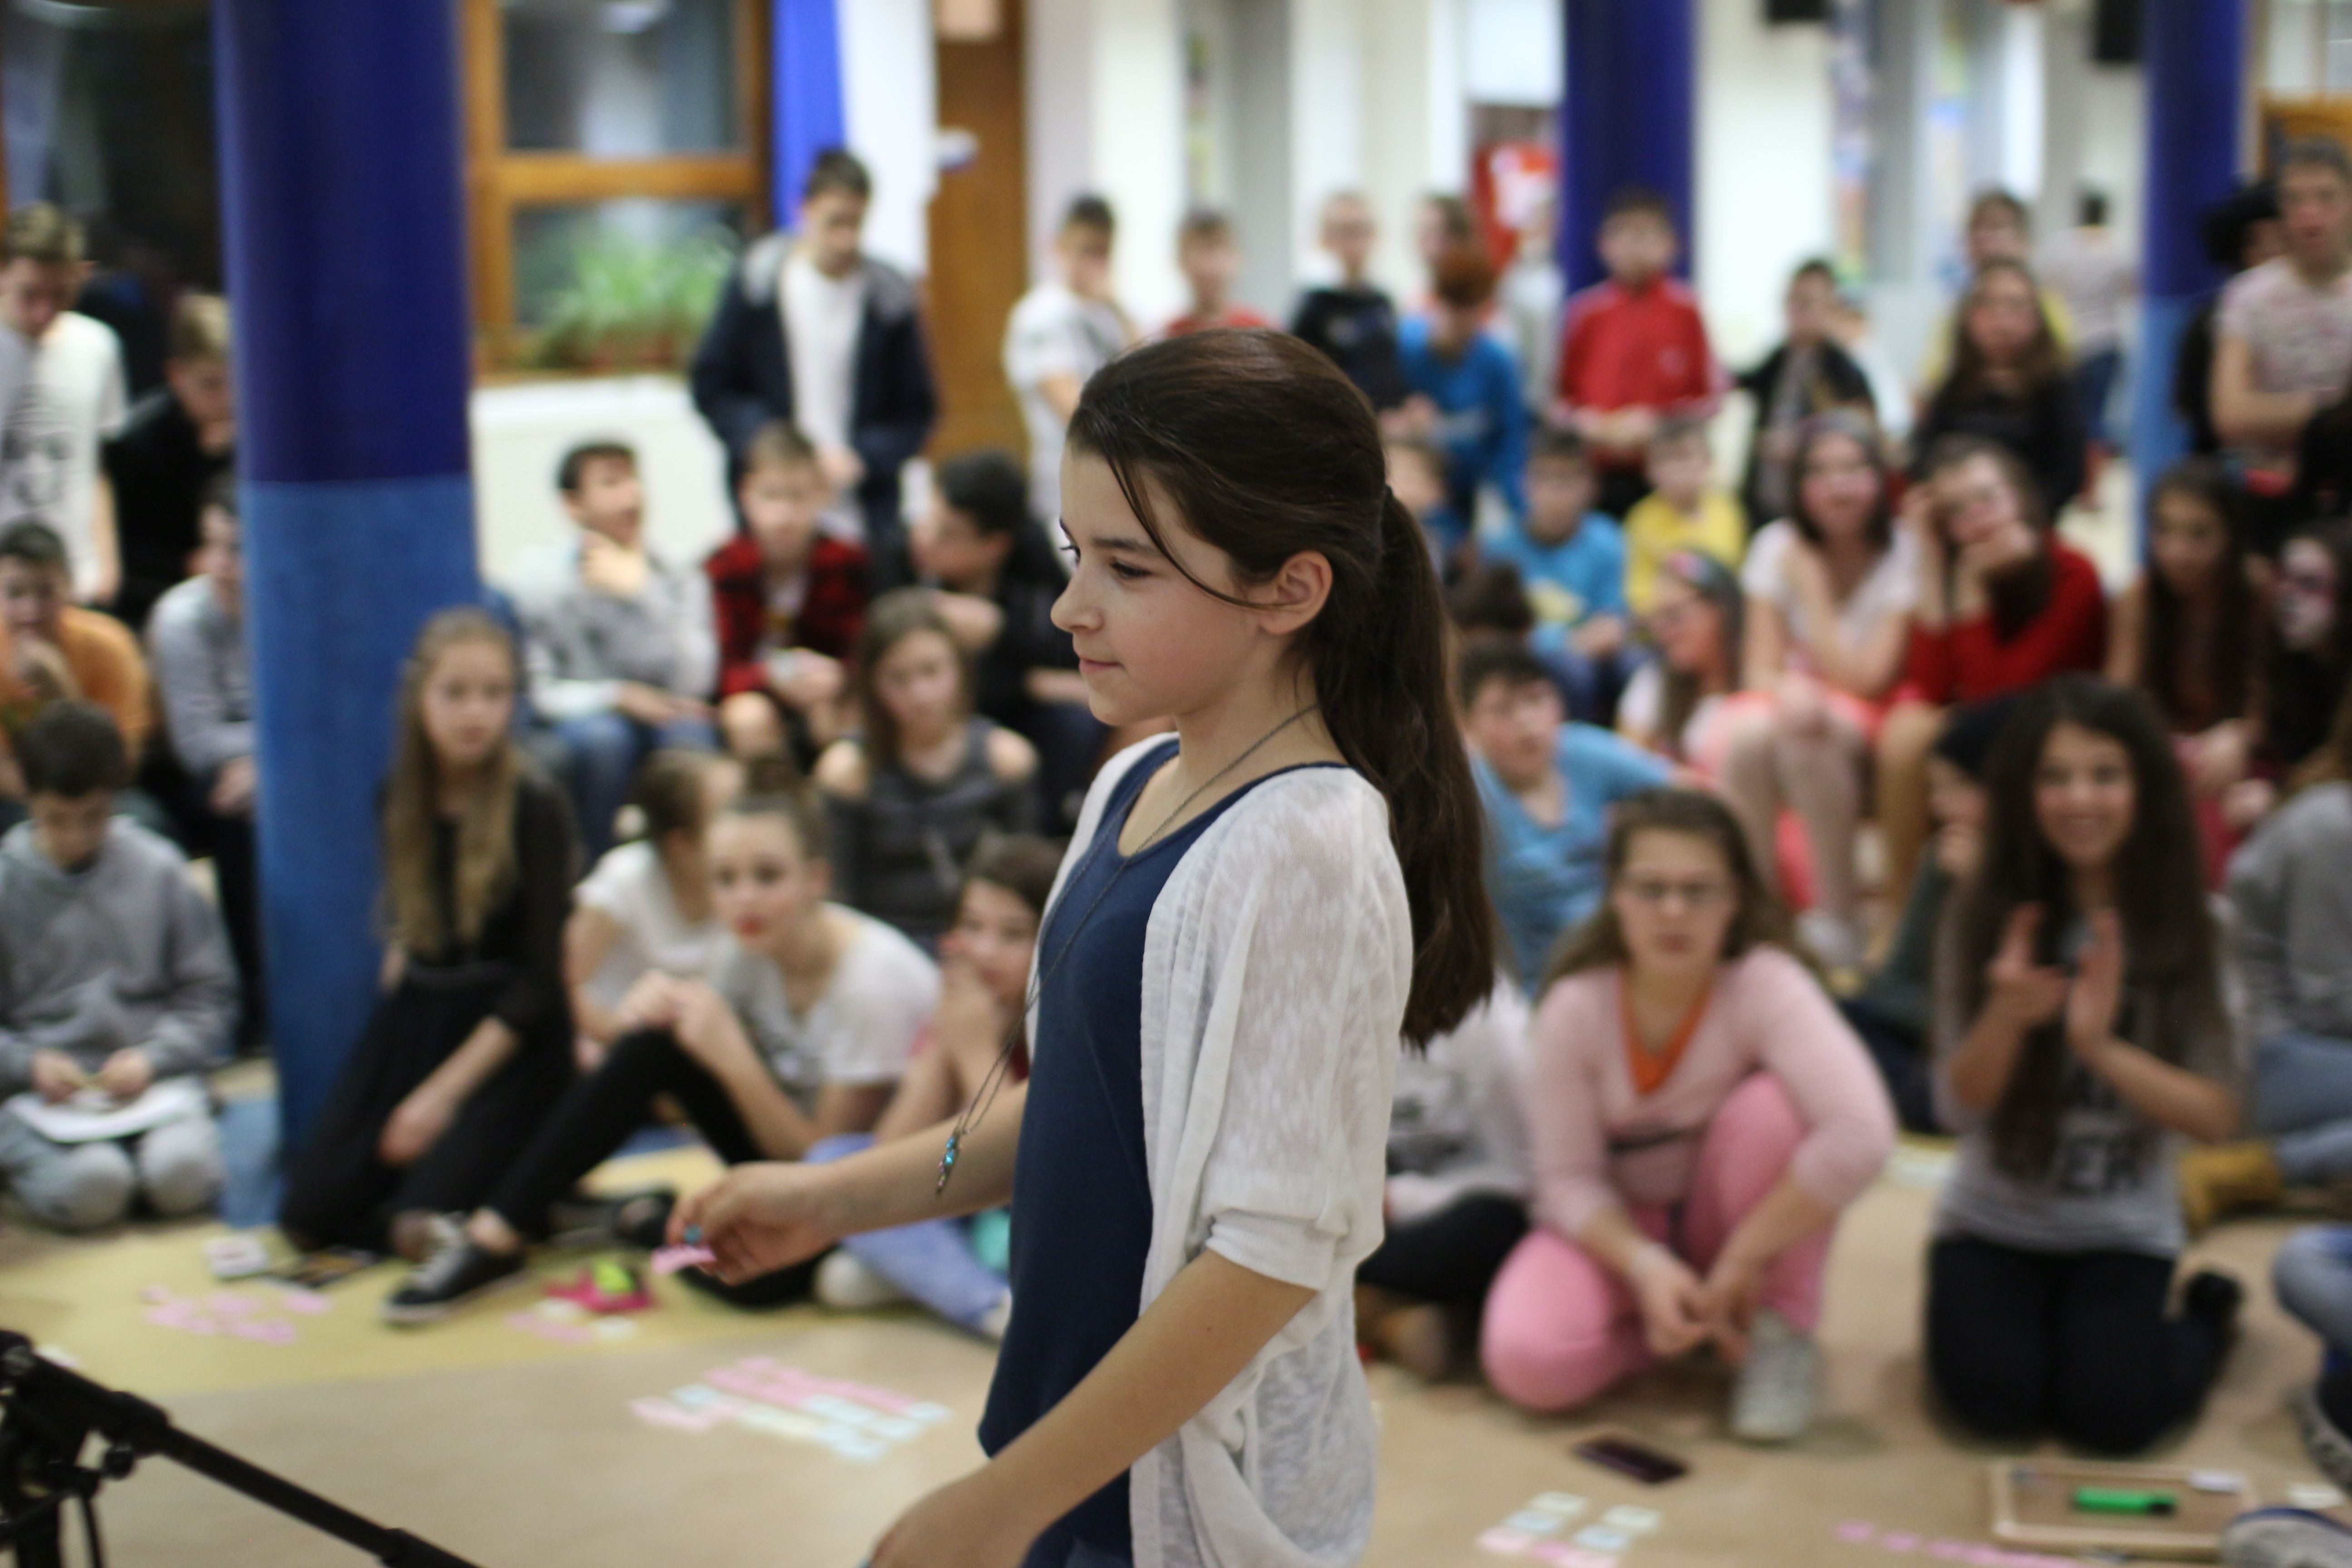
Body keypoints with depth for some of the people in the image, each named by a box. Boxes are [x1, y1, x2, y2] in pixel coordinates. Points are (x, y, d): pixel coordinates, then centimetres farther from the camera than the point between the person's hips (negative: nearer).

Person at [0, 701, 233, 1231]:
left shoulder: (157, 869, 3)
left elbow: (211, 995, 5)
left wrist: (152, 1058, -11)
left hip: (153, 1077, 1)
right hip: (47, 1087, 0)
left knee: (181, 1175, -30)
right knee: (90, 1187, -30)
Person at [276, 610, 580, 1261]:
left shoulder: (534, 807, -13)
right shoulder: (400, 798, 3)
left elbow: (543, 977, -14)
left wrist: (445, 1091, -16)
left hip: (510, 1037, -5)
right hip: (414, 1018, 6)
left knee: (423, 1229, -22)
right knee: (309, 1213, -8)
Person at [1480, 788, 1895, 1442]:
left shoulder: (1765, 985, -24)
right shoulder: (1574, 1008, -18)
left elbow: (1861, 1136, -37)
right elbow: (1569, 1179, -13)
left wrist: (1744, 1259, -31)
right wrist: (1644, 1265, -32)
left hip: (1729, 1216, 0)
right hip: (1620, 1228, 0)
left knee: (1769, 1104, -32)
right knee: (1528, 1363, -28)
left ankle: (1780, 1334, -11)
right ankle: (1697, 1327, 0)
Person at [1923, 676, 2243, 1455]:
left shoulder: (2191, 929, -9)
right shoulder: (1985, 916, -9)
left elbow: (2216, 1116, -13)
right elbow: (1960, 1105, -11)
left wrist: (2100, 1045, -29)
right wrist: (2006, 1017, -32)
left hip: (2124, 1233, 0)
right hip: (1994, 1222, 0)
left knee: (2110, 1414, -17)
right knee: (1994, 1400, -19)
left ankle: (2207, 1317, 17)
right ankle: (2027, 1313, 17)